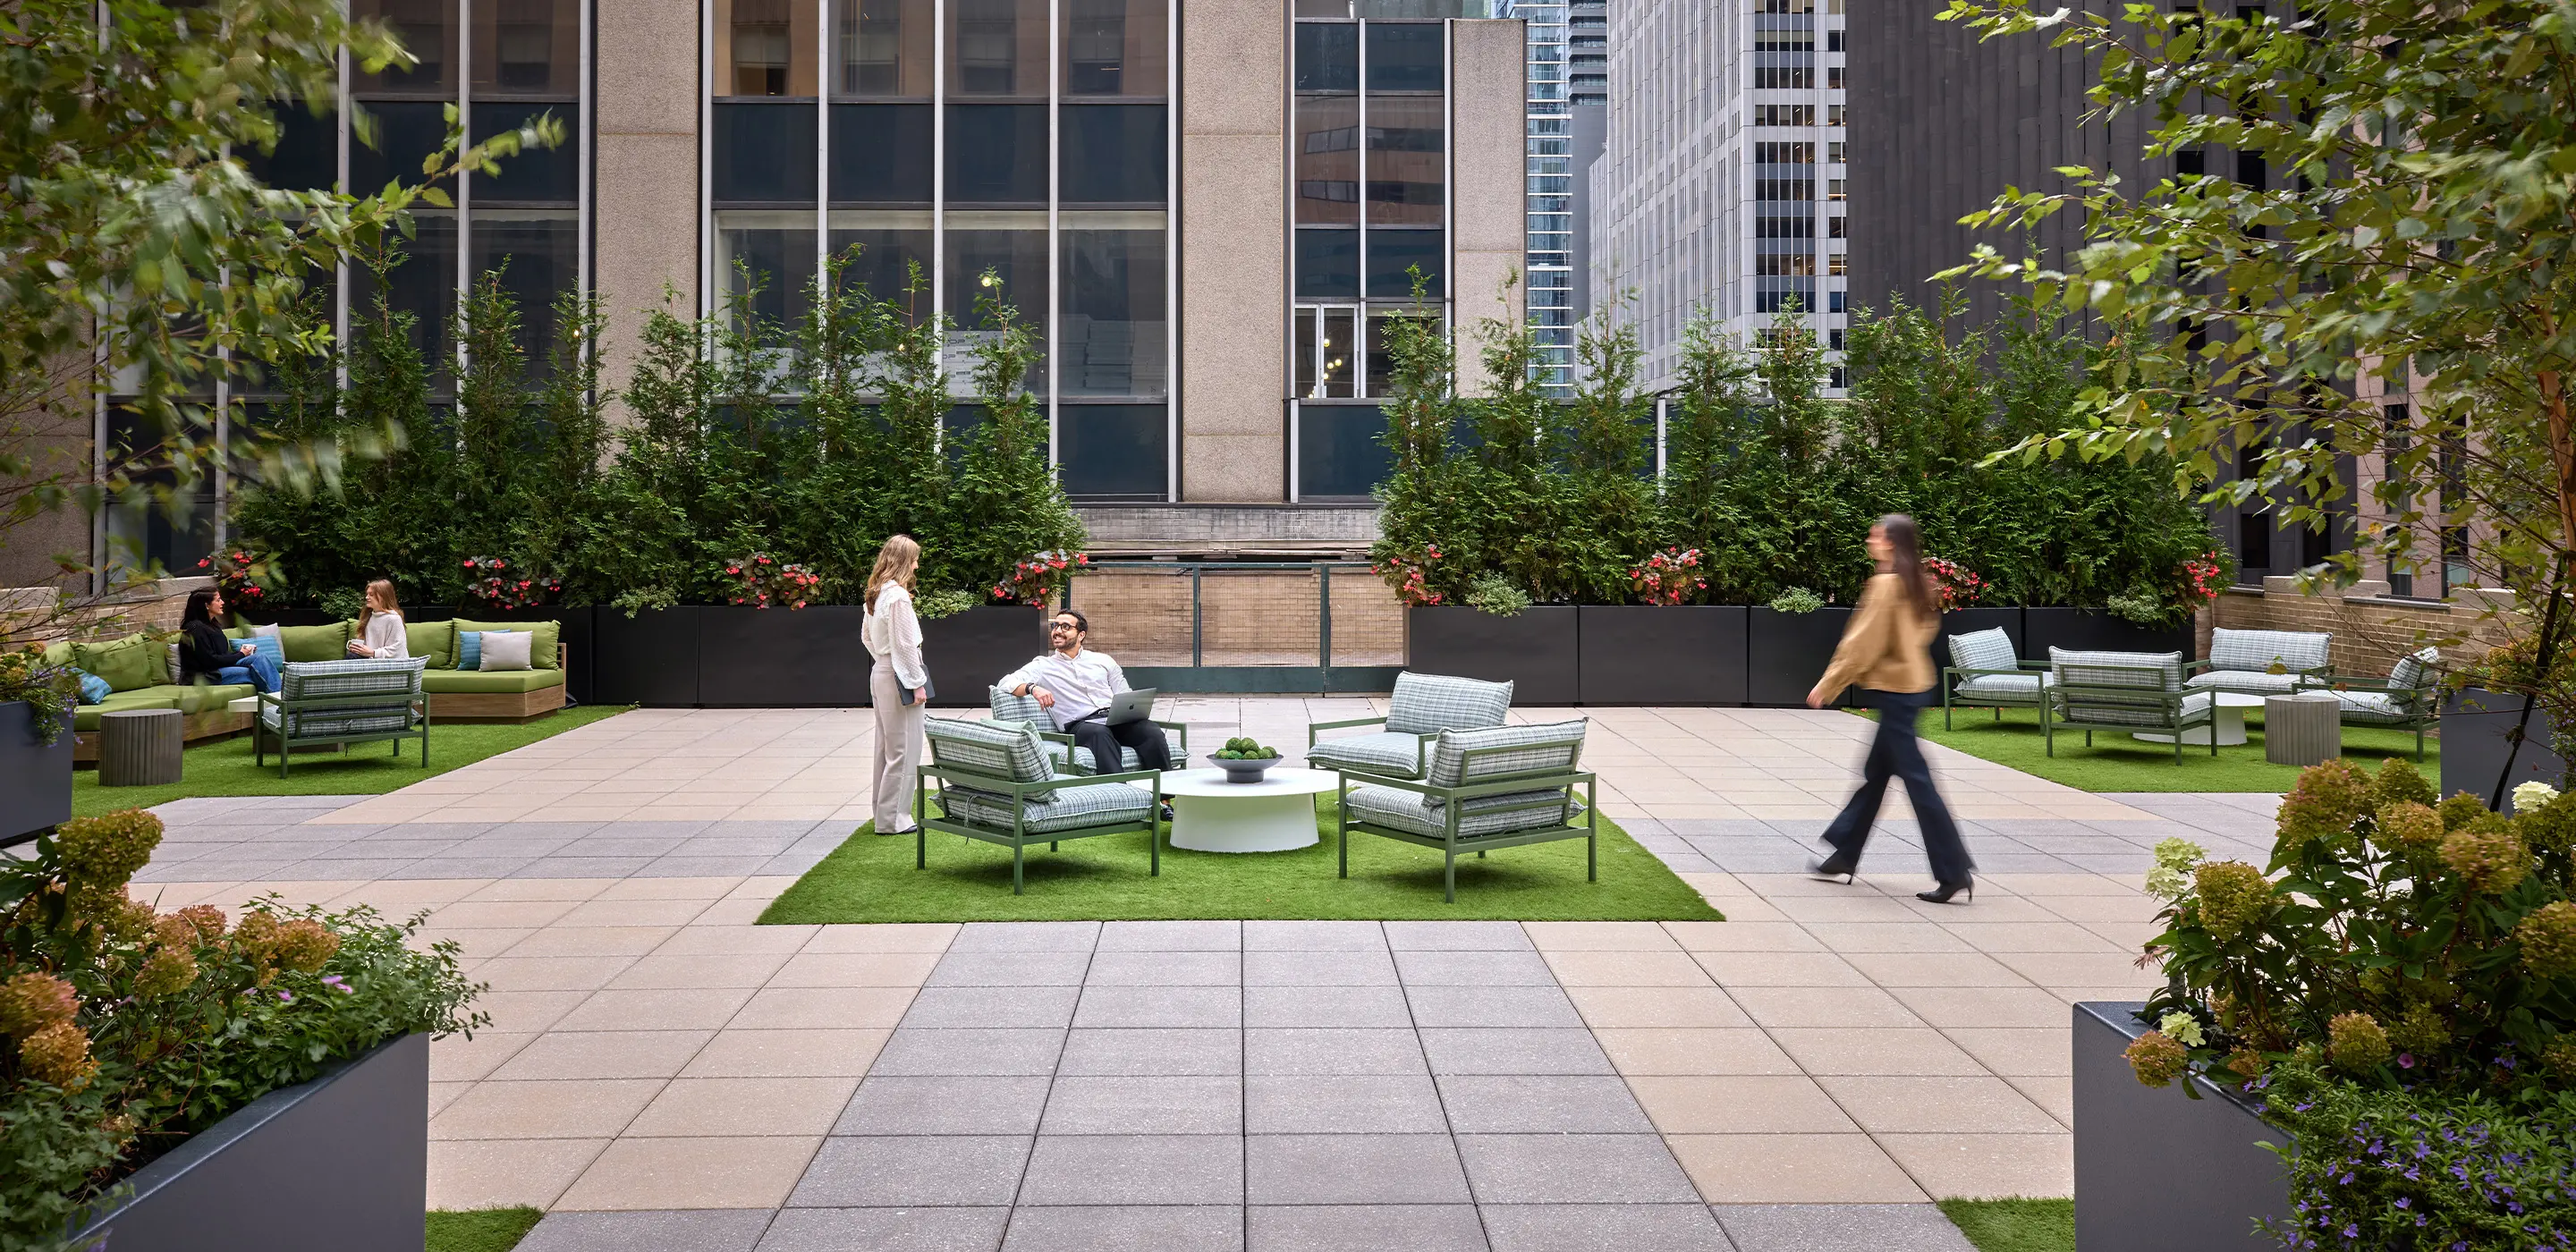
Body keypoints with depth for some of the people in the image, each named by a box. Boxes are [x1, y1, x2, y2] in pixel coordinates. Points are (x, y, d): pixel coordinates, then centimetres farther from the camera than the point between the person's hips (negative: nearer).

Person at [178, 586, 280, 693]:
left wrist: (242, 651, 0)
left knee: (260, 658, -16)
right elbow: (210, 661, -16)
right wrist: (240, 655, -8)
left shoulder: (212, 624, 16)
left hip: (222, 666, 8)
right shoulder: (196, 628, -12)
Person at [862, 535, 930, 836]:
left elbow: (866, 636, 20)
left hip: (881, 673, 10)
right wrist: (917, 684, -15)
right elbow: (904, 644, -19)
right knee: (904, 749, -3)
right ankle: (893, 819, 1)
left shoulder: (876, 594, 10)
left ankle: (885, 813, 23)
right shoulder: (898, 596, -18)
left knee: (887, 747, 15)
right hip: (899, 676, -10)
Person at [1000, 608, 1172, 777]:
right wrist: (1033, 688, -19)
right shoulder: (1042, 666, 17)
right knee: (1100, 733, -41)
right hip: (1080, 725, -3)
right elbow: (1006, 682, 3)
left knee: (1152, 732, -30)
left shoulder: (1103, 660, 24)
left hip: (1116, 719, 3)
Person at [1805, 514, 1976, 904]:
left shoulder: (1885, 584, -17)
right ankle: (1844, 857, 24)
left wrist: (1827, 686, -9)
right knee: (1875, 773, 15)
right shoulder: (1917, 583, 9)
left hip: (1893, 690, -9)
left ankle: (1953, 873, -3)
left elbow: (1862, 643, -17)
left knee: (1915, 778, -5)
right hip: (1914, 684, 10)